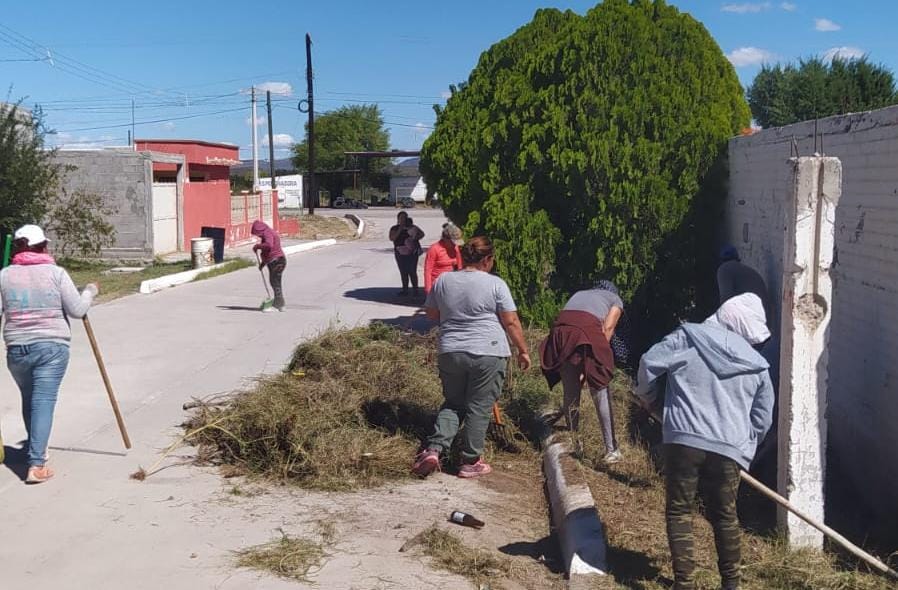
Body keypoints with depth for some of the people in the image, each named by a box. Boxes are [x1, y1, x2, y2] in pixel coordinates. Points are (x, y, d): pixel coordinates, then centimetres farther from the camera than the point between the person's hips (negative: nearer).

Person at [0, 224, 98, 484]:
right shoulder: (55, 272, -4)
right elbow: (77, 309, -4)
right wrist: (89, 292, 13)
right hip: (51, 347, -3)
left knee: (29, 399, 21)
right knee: (43, 402, -4)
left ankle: (34, 448, 39)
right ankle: (36, 464, -10)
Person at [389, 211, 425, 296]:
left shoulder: (412, 227, 6)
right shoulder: (394, 228, 8)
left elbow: (422, 234, 10)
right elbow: (392, 238, -7)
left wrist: (415, 238, -8)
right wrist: (399, 230, -13)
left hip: (412, 252, -2)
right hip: (400, 253, 2)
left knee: (412, 271, -8)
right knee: (403, 272, 7)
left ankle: (415, 289, -1)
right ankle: (405, 290, 16)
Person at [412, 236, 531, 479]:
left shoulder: (443, 281, 6)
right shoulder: (495, 284, -5)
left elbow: (431, 314, 17)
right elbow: (511, 322, -4)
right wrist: (523, 350, 5)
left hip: (449, 353, 4)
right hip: (488, 354, -4)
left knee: (453, 404, 17)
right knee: (479, 408, 6)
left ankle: (433, 449, 1)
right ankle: (470, 462, 11)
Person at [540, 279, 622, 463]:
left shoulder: (579, 294, 37)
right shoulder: (615, 299, 28)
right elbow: (608, 327, 8)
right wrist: (600, 356, 7)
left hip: (560, 330, 4)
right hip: (588, 329, -3)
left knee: (570, 392, 14)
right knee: (600, 392, 3)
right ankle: (611, 449, 2)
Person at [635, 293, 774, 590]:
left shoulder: (689, 337, 2)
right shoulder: (757, 367, 11)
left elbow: (650, 361, -3)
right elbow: (762, 420, 15)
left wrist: (646, 395, 15)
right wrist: (746, 449, 30)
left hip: (683, 440, -2)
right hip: (729, 448, 2)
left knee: (680, 511, 10)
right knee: (725, 515, 18)